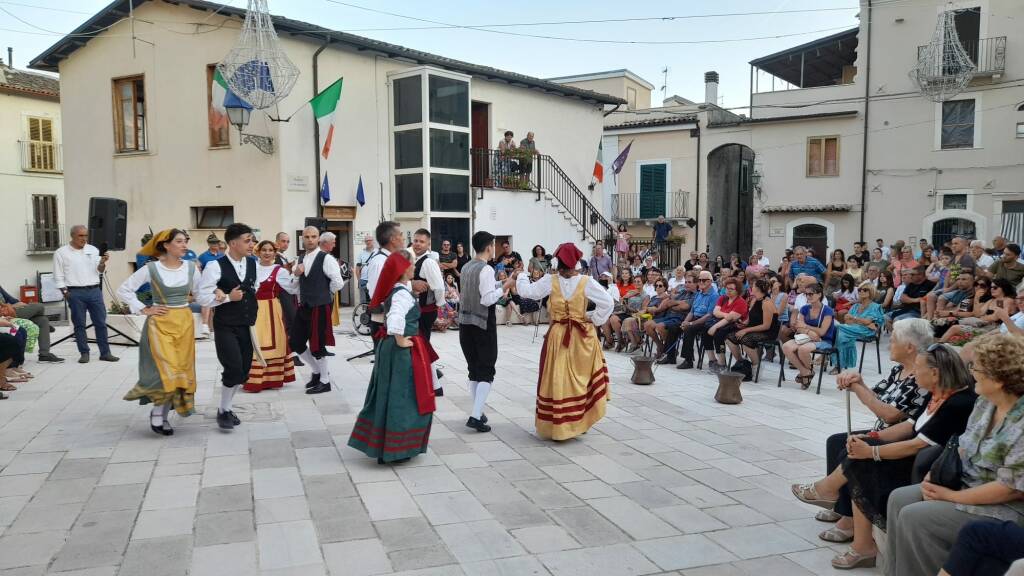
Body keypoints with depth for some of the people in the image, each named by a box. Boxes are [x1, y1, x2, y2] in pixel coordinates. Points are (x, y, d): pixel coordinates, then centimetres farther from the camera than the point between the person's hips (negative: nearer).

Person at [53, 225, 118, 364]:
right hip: (75, 292, -3)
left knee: (101, 322, 1)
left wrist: (102, 263, -8)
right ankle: (84, 353, 9)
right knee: (79, 324, 2)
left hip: (95, 290, 3)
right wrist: (65, 292, -5)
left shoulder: (93, 250, 11)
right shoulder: (61, 253, 2)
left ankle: (105, 353, 5)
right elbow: (58, 276, 3)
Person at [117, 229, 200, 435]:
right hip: (161, 324, -4)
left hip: (185, 323, 4)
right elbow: (124, 290, 0)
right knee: (167, 371, -11)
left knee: (182, 370, 5)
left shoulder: (191, 268, 2)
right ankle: (157, 417, 7)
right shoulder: (151, 269, -7)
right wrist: (144, 309, -6)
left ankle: (162, 414, 21)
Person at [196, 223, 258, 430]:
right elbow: (202, 297, -13)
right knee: (234, 368, -13)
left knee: (244, 370, 8)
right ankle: (223, 411, 8)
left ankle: (226, 407, 28)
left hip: (247, 326, 6)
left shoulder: (252, 263, 4)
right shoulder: (216, 266, -14)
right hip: (225, 327, -6)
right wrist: (227, 297, -17)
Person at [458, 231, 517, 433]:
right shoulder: (486, 269, -15)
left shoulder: (466, 267, 9)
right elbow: (488, 299, -21)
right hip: (483, 324, -7)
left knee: (473, 369, 14)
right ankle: (476, 416, -10)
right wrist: (505, 287, -10)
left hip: (465, 323, 7)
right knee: (487, 371, -1)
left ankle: (478, 411, 21)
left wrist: (504, 283, 13)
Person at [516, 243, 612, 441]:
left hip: (557, 335, 0)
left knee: (557, 379, 7)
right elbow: (608, 303, -11)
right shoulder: (586, 282, -8)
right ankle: (578, 420, 23)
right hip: (583, 335, 0)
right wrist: (594, 320, -1)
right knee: (581, 378, 14)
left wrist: (522, 277, 19)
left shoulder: (550, 281, -8)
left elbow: (526, 292, 1)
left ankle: (556, 426, 14)